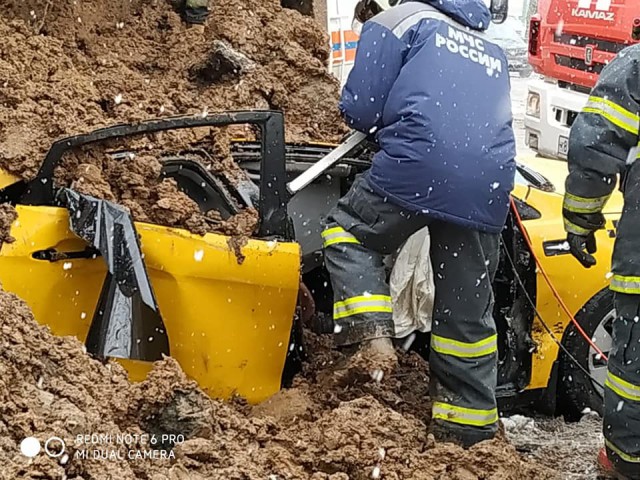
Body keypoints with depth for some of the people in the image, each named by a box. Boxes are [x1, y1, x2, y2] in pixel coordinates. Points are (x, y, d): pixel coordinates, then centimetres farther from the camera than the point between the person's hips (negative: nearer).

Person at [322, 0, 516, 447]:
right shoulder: (493, 51, 30)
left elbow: (359, 110, 5)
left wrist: (390, 123, 27)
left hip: (421, 166, -5)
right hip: (489, 187, 5)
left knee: (349, 231, 19)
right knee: (468, 313, 14)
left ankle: (371, 336, -2)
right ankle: (469, 426, 19)